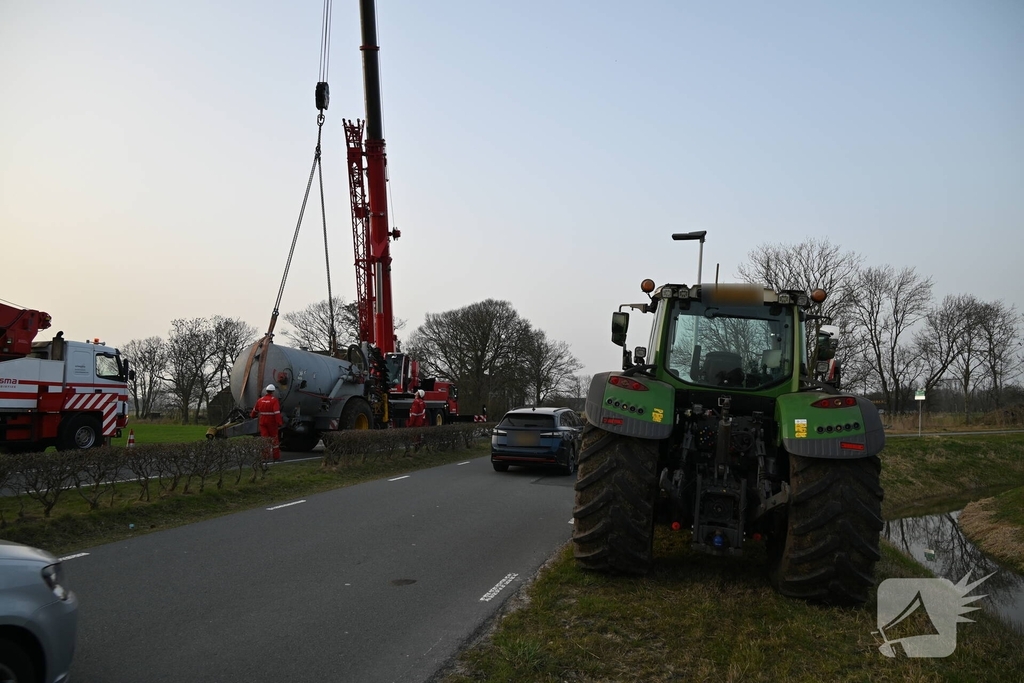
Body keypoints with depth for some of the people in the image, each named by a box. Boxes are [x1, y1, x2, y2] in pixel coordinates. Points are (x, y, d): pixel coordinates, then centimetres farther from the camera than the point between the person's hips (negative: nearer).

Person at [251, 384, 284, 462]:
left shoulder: (260, 400, 5)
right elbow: (277, 413, -21)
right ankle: (276, 456, 12)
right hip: (272, 423, -4)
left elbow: (255, 410, 23)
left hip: (263, 422, 4)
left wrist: (252, 415, 43)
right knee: (274, 439, 7)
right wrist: (280, 423, -21)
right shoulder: (274, 400, -13)